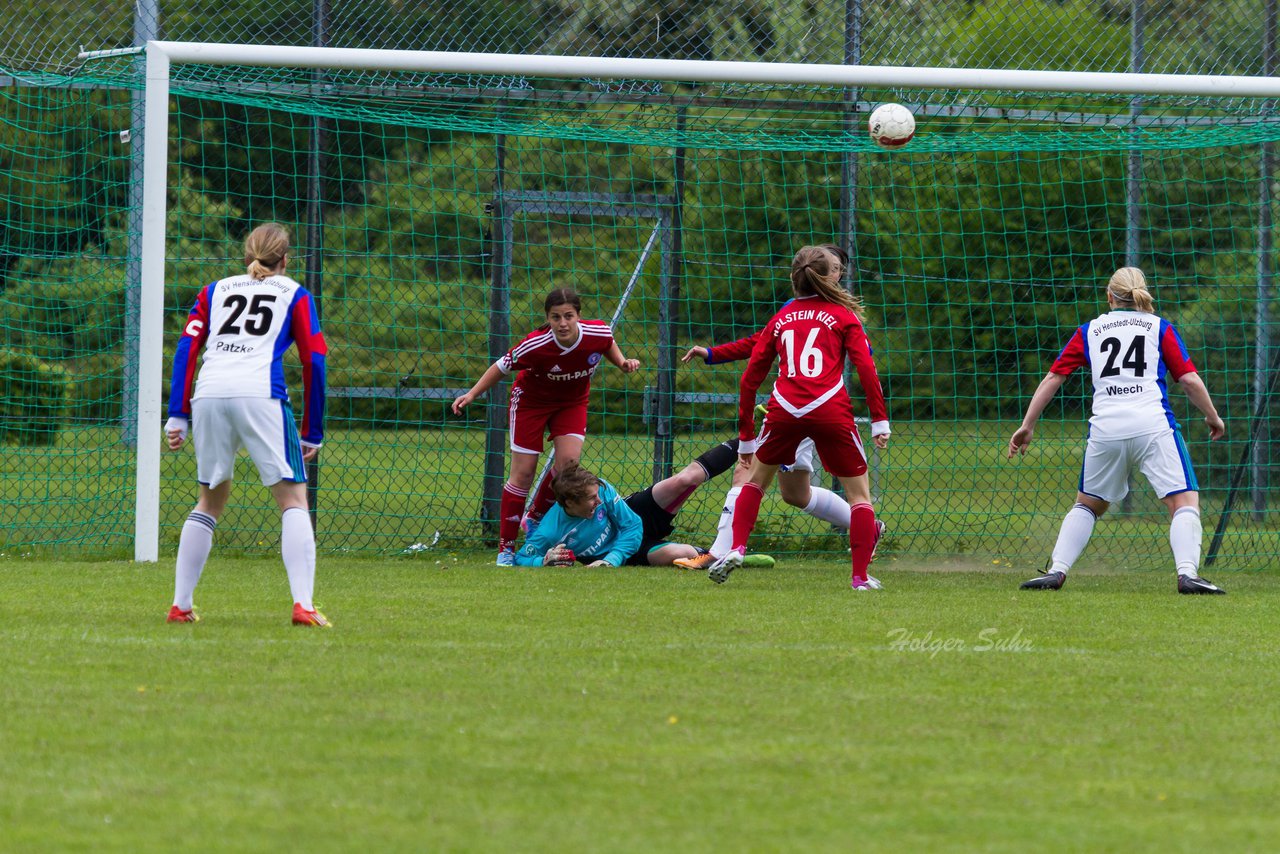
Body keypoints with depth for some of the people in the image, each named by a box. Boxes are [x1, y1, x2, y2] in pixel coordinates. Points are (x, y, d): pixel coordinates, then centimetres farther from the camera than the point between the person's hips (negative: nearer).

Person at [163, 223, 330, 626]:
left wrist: (177, 417, 9)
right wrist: (313, 433, 15)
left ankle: (180, 605, 16)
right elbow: (314, 361, 11)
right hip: (261, 394, -3)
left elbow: (187, 347, 13)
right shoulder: (293, 294, 18)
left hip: (208, 395, 3)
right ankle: (303, 604, -14)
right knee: (293, 500, 1)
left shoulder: (215, 291, 25)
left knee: (210, 500, 19)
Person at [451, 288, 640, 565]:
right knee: (523, 473, -5)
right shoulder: (535, 345, -34)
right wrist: (472, 395, -21)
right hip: (531, 400, -3)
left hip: (572, 402, 3)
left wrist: (623, 363, -13)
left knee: (568, 461, -18)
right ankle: (505, 547, 6)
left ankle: (535, 519, 9)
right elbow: (502, 366, -17)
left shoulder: (598, 332, -26)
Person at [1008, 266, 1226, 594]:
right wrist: (1213, 417, 22)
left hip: (1105, 430, 3)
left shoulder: (1089, 331, 19)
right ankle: (1187, 573, -25)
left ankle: (1056, 570, 9)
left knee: (1087, 504, 21)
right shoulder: (1159, 327, 14)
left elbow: (1053, 378, 16)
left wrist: (1027, 425, 21)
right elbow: (1190, 380, 7)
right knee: (1185, 502, -4)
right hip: (1153, 425, -2)